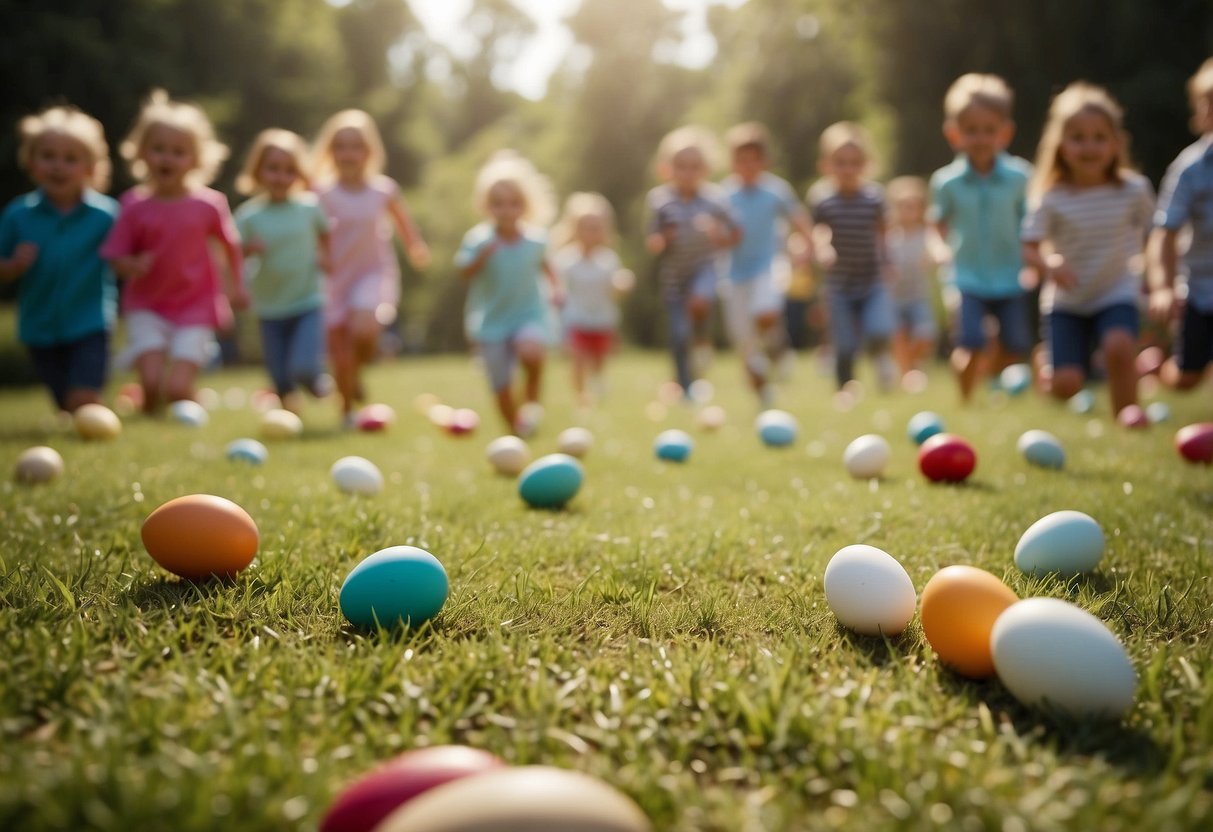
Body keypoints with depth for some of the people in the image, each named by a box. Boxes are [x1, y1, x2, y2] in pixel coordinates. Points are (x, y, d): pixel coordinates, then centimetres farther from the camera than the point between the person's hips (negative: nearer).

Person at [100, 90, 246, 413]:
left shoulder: (208, 204, -7)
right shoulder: (135, 205, -6)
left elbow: (230, 243, 9)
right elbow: (116, 256, -1)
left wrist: (236, 284, 13)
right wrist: (131, 265, -23)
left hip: (195, 308, -1)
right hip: (146, 307, 1)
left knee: (177, 388, -11)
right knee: (151, 381, -15)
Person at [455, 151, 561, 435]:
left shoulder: (535, 238, -5)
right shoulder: (478, 239, -13)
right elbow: (464, 273, -13)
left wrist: (554, 286, 1)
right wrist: (482, 256, -29)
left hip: (529, 313, 0)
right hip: (491, 319, 0)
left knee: (531, 351, -31)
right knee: (501, 384, 4)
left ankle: (532, 401, -4)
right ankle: (516, 429, 25)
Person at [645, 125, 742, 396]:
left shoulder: (715, 198, -4)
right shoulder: (659, 199, -4)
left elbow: (736, 234, 6)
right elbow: (652, 242, 2)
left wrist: (721, 238, -15)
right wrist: (658, 241, -21)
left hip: (704, 266, -1)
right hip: (673, 273, 1)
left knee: (699, 302, -34)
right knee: (679, 338, 1)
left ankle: (702, 340, -2)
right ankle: (686, 391, 20)